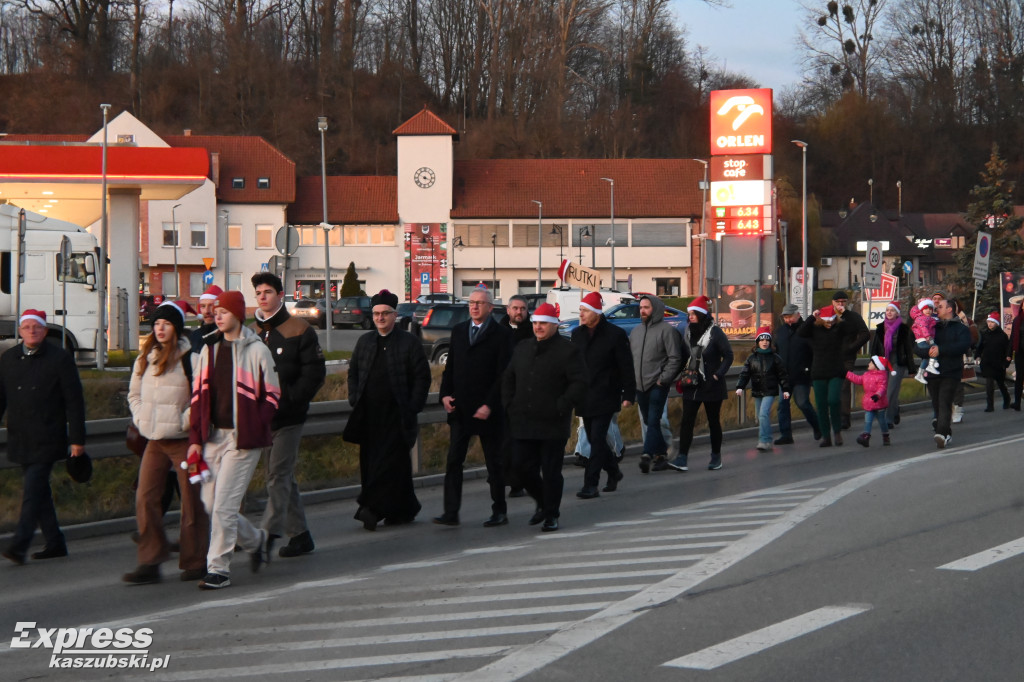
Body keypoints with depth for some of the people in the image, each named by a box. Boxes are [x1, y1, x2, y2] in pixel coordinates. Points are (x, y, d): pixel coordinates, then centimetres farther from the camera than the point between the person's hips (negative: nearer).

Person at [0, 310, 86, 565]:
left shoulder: (60, 358, -2)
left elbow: (74, 401, -3)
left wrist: (77, 439, -7)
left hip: (47, 439, -5)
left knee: (32, 490, -13)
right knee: (39, 491, 9)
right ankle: (55, 543, 18)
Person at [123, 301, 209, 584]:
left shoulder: (189, 358, -10)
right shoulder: (145, 358, 10)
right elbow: (134, 393, 23)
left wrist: (185, 422, -13)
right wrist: (141, 419, 9)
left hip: (183, 440, -6)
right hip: (155, 441, 6)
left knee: (191, 500, 2)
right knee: (145, 499, -1)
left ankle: (195, 561, 13)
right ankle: (149, 563, 2)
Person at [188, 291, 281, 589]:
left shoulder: (257, 351, -4)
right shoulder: (209, 350, 12)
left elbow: (272, 396, -1)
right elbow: (198, 396, 14)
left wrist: (254, 429, -11)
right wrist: (195, 438, 8)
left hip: (242, 439, -6)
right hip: (212, 437, 6)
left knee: (224, 505, -9)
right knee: (210, 504, 6)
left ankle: (218, 569, -1)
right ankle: (255, 540, 29)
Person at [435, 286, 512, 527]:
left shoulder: (501, 334, -5)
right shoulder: (458, 331, 12)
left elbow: (503, 374, -9)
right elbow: (450, 366, 15)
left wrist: (489, 405, -16)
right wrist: (445, 394, 0)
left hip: (488, 410, -4)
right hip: (459, 408, 5)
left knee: (494, 463, 6)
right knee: (453, 461, -2)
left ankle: (499, 512, 16)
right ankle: (451, 512, -2)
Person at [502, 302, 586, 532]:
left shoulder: (568, 350, -5)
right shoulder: (522, 349, 15)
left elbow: (579, 384, -10)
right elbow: (508, 379, 23)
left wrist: (561, 407, -15)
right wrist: (510, 405, 10)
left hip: (553, 424, -6)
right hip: (524, 424, 6)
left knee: (551, 471, -1)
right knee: (522, 466, 6)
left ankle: (551, 515, 10)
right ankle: (542, 502, 28)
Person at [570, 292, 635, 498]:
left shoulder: (615, 334, -6)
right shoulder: (577, 334, 10)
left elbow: (626, 367, -5)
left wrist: (629, 395, -9)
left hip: (605, 398, -6)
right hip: (584, 399, 6)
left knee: (597, 441, -10)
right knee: (595, 440, 13)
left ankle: (591, 484, -10)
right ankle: (613, 471, 33)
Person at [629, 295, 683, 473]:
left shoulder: (667, 330, -6)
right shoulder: (636, 331, 15)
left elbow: (675, 358, -9)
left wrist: (663, 379, -14)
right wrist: (631, 378, 9)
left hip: (657, 386, -7)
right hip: (640, 386, 7)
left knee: (653, 421, -15)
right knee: (649, 422, 10)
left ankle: (647, 454, -23)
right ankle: (661, 454, 19)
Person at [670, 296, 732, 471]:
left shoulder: (715, 333, -9)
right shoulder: (688, 332, 6)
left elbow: (728, 356, -5)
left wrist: (717, 375, -13)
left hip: (712, 386, -4)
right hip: (691, 385, 4)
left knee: (714, 421, 8)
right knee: (687, 421, -6)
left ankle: (716, 457, 20)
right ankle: (682, 458, -11)